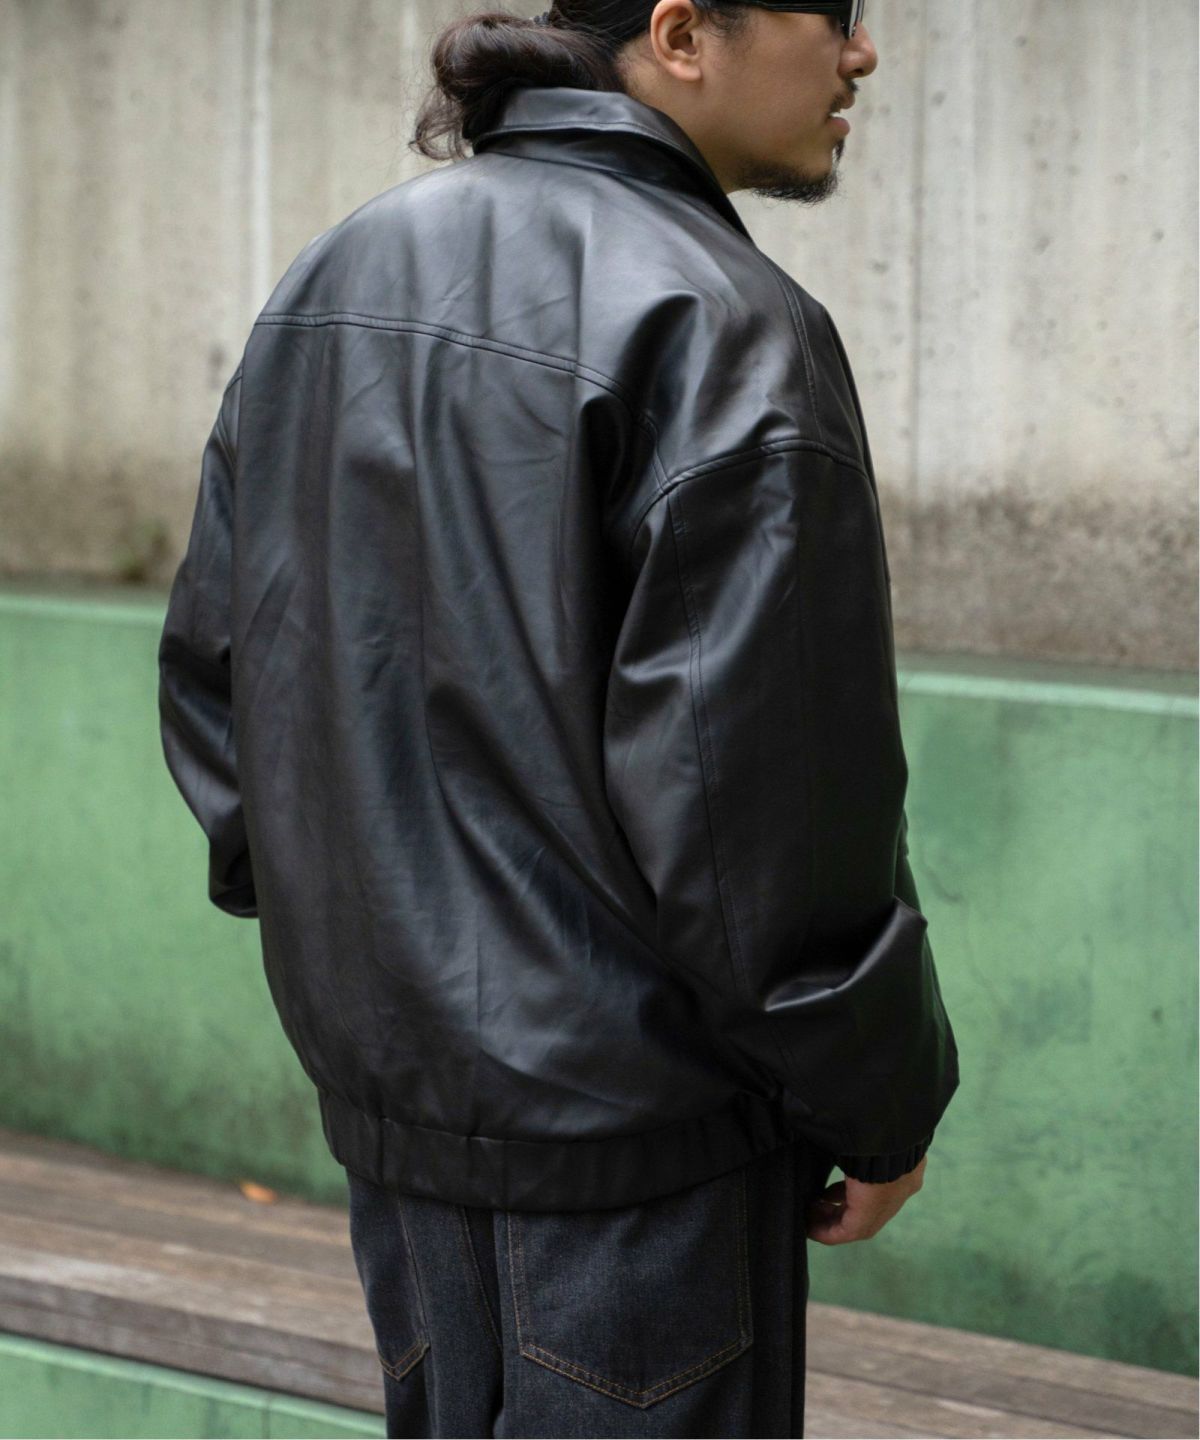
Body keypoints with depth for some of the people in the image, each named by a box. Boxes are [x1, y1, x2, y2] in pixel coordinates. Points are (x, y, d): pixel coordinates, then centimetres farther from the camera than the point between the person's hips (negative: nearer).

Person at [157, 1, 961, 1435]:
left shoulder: (334, 279, 8)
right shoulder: (723, 328, -18)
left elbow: (212, 660, 14)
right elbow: (761, 790, -21)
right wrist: (882, 1099, -8)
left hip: (382, 1084, 8)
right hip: (631, 1102, -8)